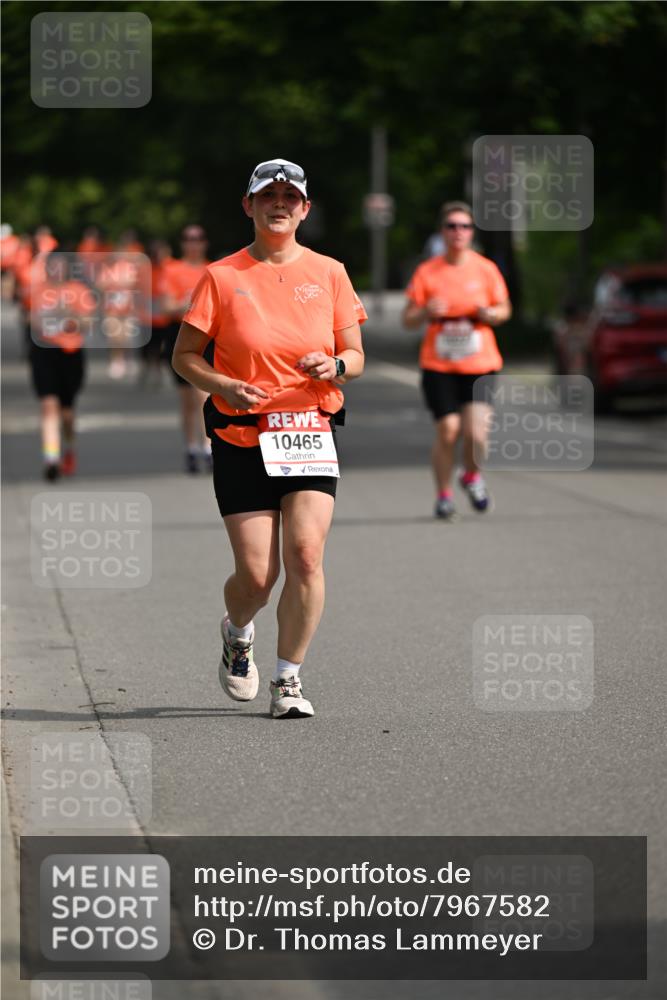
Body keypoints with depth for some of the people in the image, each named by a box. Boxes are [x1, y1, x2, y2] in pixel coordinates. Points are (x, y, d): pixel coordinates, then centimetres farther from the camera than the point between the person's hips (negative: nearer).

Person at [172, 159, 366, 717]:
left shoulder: (328, 273, 7)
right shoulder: (223, 277, 1)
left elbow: (355, 356, 11)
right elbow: (185, 356, 5)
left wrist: (335, 365, -13)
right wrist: (223, 385, -15)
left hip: (310, 434, 1)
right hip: (242, 437, -1)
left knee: (306, 552, -16)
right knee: (257, 573, -6)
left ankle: (289, 680, -2)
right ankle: (237, 634, 31)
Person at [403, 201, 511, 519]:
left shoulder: (486, 269, 3)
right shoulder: (427, 272, 1)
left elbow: (504, 308, 13)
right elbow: (408, 318, 5)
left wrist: (491, 314, -9)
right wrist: (426, 312, -16)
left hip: (480, 364, 0)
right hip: (438, 365, 0)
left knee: (475, 432, -12)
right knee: (447, 430, -5)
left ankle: (472, 475, 21)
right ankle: (443, 495, 15)